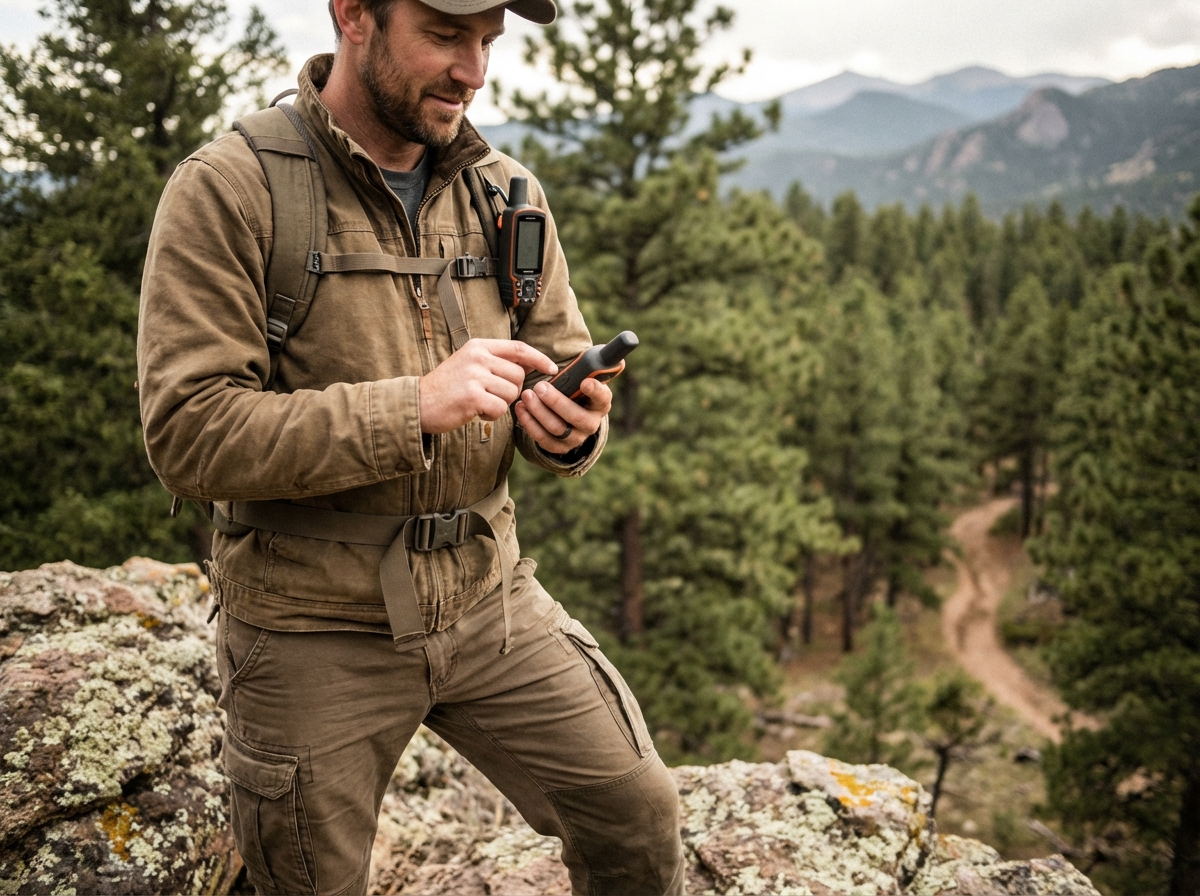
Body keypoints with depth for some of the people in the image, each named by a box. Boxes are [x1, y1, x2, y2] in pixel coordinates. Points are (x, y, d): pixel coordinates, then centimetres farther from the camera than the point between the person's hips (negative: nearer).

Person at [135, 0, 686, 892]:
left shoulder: (505, 191, 3)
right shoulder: (225, 191, -12)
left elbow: (563, 365, 7)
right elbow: (188, 432, -19)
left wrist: (570, 426, -18)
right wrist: (413, 406, -28)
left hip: (489, 599, 4)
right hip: (315, 629, -3)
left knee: (639, 815, 5)